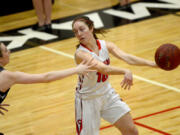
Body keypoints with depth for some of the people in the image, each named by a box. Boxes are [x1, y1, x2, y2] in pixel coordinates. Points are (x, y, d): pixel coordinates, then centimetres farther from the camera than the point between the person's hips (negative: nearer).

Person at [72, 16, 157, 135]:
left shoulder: (105, 45, -9)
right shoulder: (81, 54, -26)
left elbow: (126, 57, -21)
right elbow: (103, 68, -41)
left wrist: (153, 64, -35)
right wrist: (126, 71, -58)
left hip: (107, 94, 6)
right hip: (88, 100, -6)